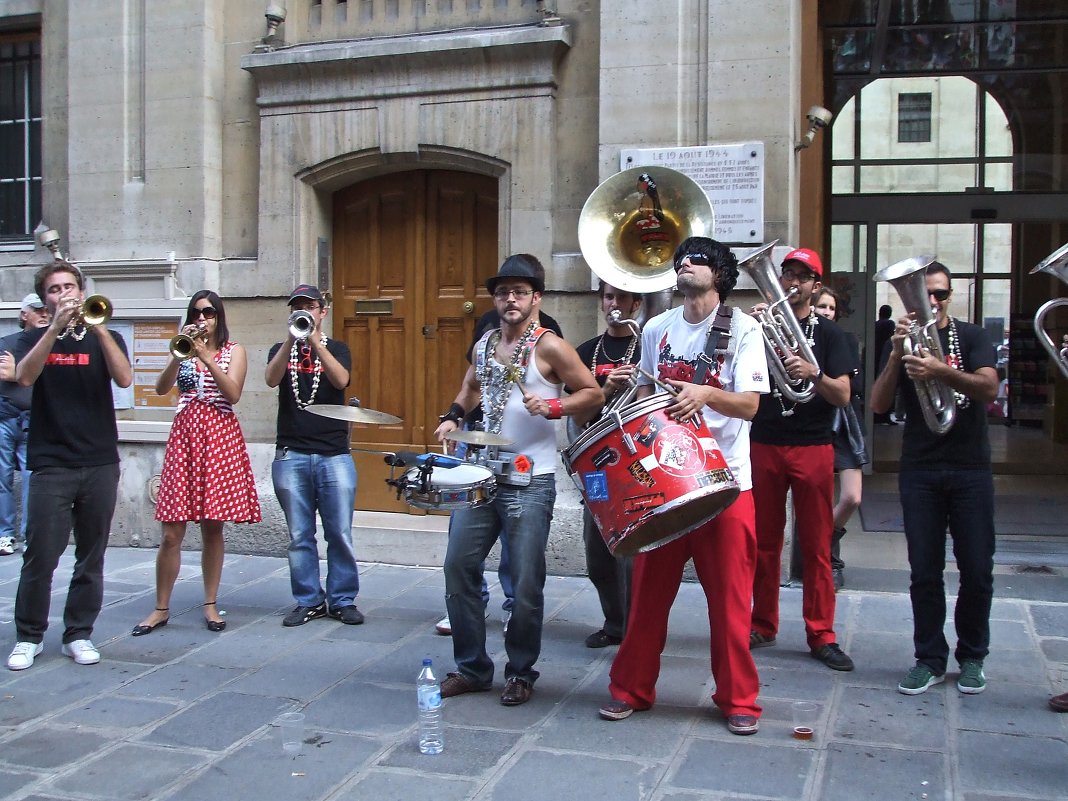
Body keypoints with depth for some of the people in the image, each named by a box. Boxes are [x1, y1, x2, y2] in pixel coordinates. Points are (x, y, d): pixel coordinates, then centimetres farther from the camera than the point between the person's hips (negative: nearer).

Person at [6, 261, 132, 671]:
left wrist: (98, 328, -16)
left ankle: (79, 634, 15)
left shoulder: (105, 338, 10)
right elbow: (24, 377, -11)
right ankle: (28, 637, 10)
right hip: (51, 463, -1)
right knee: (40, 555, -3)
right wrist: (56, 327, -18)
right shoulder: (36, 339, 10)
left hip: (100, 463, 1)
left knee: (91, 556, 5)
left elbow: (124, 379, -8)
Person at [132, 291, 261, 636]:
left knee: (212, 527, 5)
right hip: (184, 435, 1)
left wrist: (205, 355, -15)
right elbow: (161, 388, -4)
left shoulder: (234, 351, 7)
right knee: (172, 533, -1)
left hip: (220, 439, -1)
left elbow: (233, 394, -9)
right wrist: (180, 353, -16)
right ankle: (161, 608, 9)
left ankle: (211, 604, 15)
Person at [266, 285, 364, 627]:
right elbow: (272, 379, -9)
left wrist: (316, 341, -19)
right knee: (300, 537, 4)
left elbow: (341, 380, -11)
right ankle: (309, 601, 15)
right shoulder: (282, 350, 13)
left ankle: (343, 600, 10)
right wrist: (292, 340, -21)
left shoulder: (337, 348, 10)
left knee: (340, 534, 0)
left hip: (334, 454, -1)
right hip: (291, 455, 1)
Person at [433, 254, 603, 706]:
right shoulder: (484, 345, 12)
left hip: (531, 481, -6)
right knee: (458, 567, 5)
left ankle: (521, 673, 17)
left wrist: (554, 406, -20)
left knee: (526, 581, -1)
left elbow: (593, 394, -4)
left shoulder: (549, 347, -6)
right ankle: (471, 668, 19)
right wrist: (453, 417, 12)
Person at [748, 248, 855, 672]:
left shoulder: (828, 332, 4)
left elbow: (842, 396, -3)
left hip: (812, 446, -1)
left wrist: (813, 373, -22)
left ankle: (821, 635, 9)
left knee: (816, 546, 2)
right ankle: (763, 626, 19)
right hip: (764, 445, 1)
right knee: (764, 543, 8)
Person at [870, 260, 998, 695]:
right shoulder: (900, 341, 7)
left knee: (977, 570, 2)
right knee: (925, 571, 2)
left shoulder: (972, 337, 3)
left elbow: (989, 388, -15)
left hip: (971, 468, -1)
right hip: (919, 469, 1)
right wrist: (897, 354, -17)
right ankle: (929, 659, 13)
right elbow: (878, 405, -3)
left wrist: (941, 372, -32)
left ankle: (972, 656, 18)